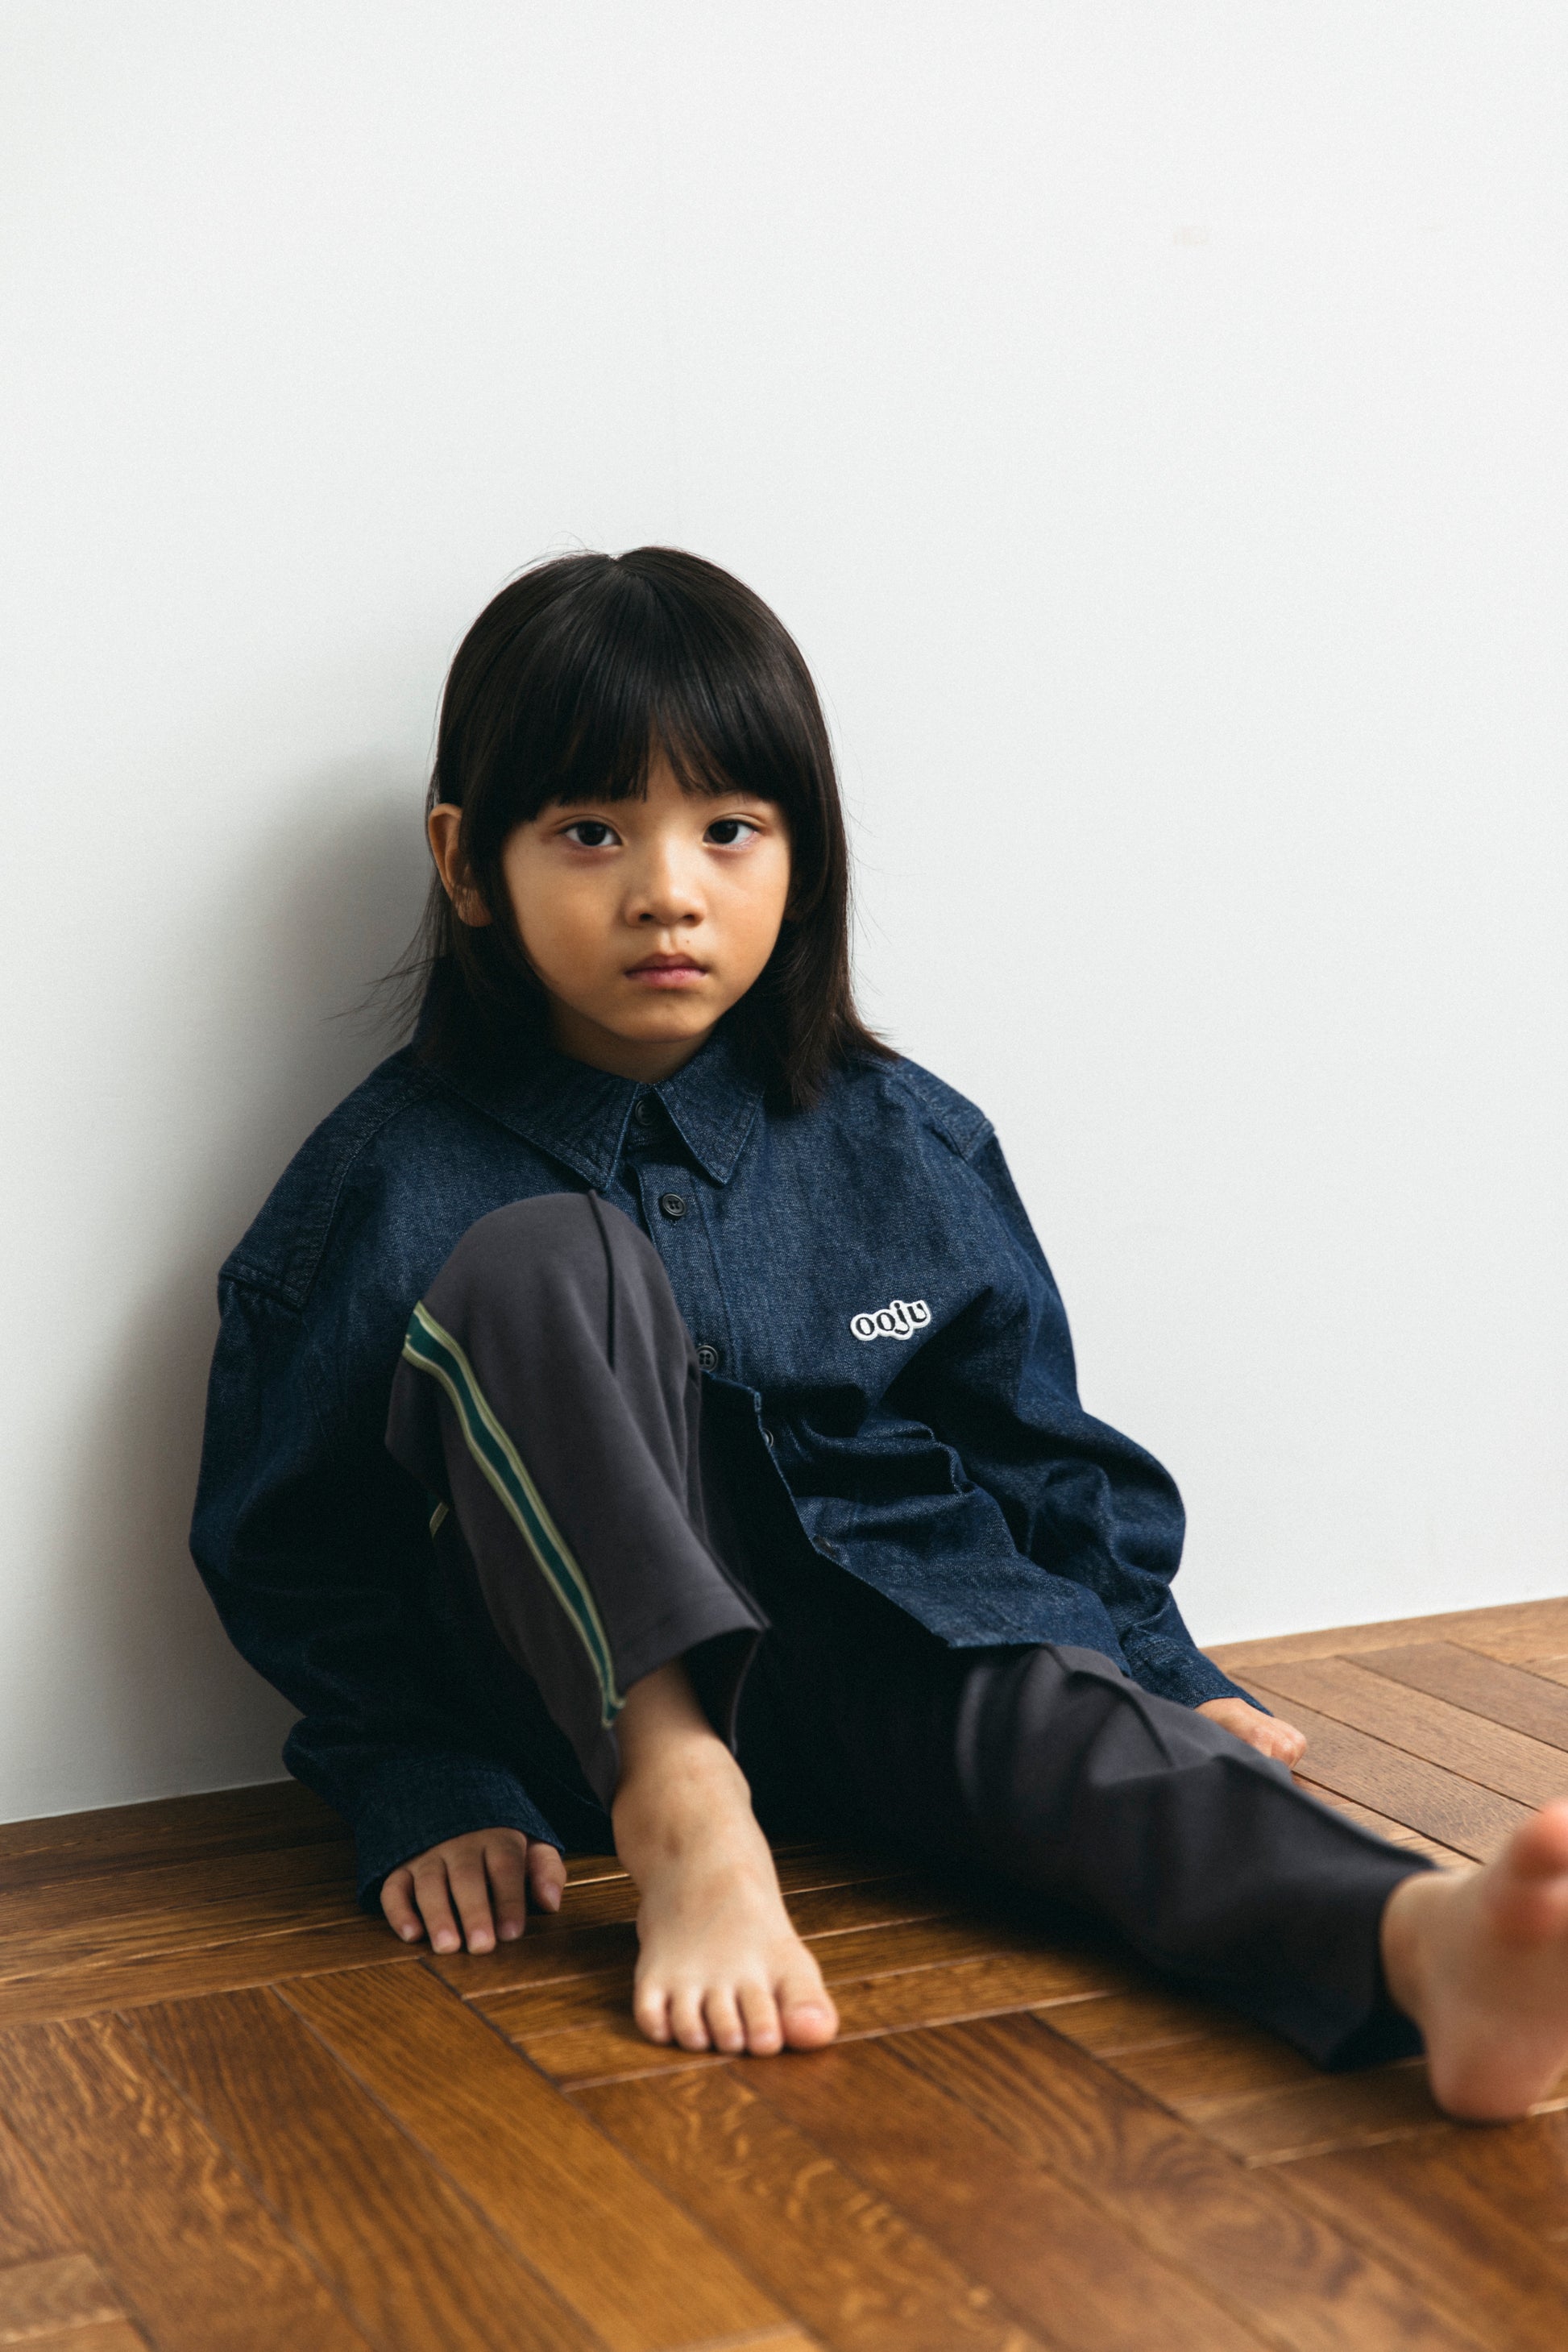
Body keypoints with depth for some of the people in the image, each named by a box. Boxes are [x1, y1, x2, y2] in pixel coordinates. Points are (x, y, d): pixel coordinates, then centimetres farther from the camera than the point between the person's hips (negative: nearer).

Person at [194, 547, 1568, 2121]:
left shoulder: (904, 1148, 6)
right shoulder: (393, 1179, -4)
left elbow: (1041, 1457, 15)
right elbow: (295, 1547, 0)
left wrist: (1164, 1677, 8)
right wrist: (427, 1796, -9)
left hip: (892, 1646, 2)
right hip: (595, 1671, -2)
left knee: (1070, 1723, -32)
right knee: (540, 1262, -25)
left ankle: (1424, 1942, -59)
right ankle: (681, 1809, -32)